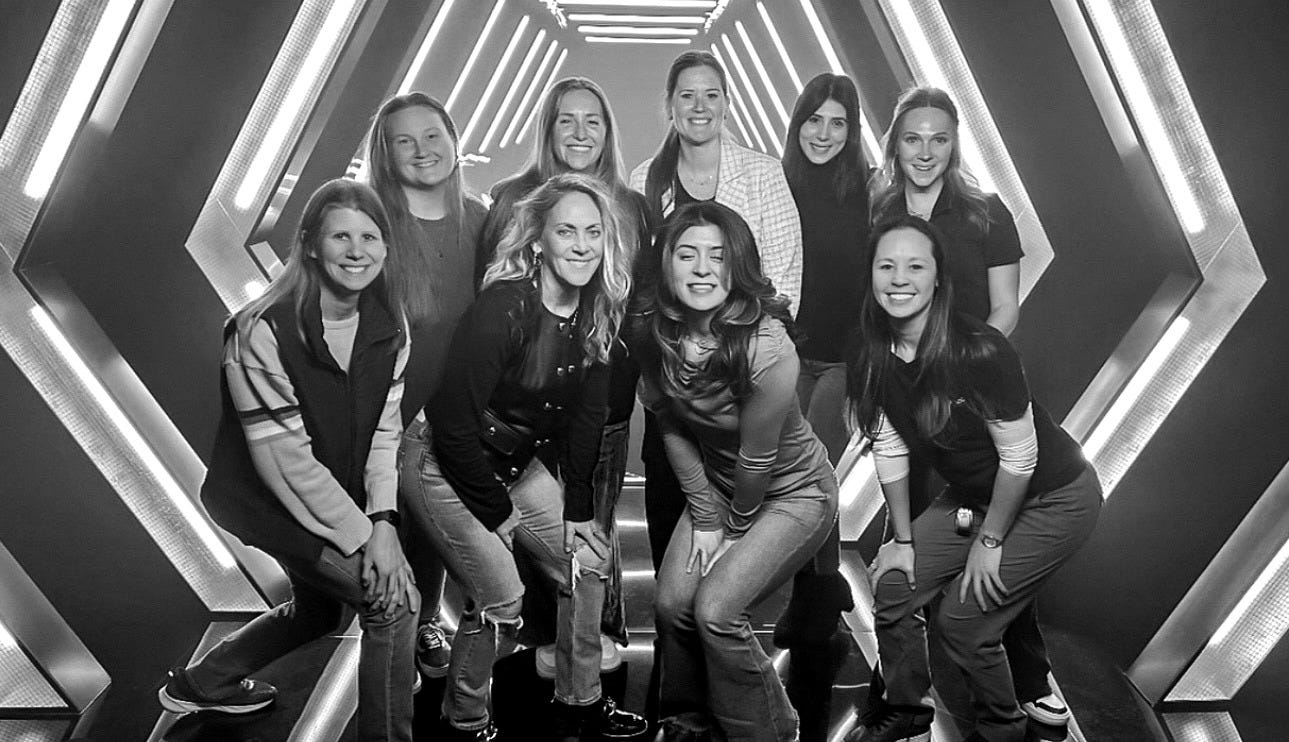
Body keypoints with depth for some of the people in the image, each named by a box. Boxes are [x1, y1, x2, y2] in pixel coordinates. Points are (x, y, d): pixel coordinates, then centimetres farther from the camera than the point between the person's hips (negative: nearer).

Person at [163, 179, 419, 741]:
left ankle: (199, 684, 51)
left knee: (319, 608, 26)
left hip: (342, 496, 8)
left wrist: (383, 519, -19)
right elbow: (286, 460, -26)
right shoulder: (262, 332, -26)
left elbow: (384, 430, -6)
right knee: (394, 601, -15)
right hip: (266, 499, -8)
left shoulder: (388, 327, -7)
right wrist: (362, 535, -24)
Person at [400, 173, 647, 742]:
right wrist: (499, 514, -15)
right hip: (446, 468, -7)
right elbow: (454, 423, -24)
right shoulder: (503, 309, -27)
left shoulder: (598, 316, -5)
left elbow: (585, 416, 2)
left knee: (588, 563, 6)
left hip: (521, 464, 7)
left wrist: (578, 509, -1)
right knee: (500, 599, -10)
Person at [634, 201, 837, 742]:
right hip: (716, 488, 6)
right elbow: (673, 430, -5)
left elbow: (757, 459, -21)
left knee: (714, 610, -15)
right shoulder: (654, 335, -14)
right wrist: (705, 519, -4)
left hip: (793, 491, -5)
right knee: (671, 604, -3)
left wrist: (736, 529, -7)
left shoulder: (767, 347, -32)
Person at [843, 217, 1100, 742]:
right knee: (891, 589, 1)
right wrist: (903, 540, 2)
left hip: (1053, 499, -6)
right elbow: (890, 449, -2)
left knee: (963, 617, -9)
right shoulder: (874, 355, -11)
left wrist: (989, 541, -12)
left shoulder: (978, 353, -31)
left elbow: (1019, 457, -23)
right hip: (970, 495, 7)